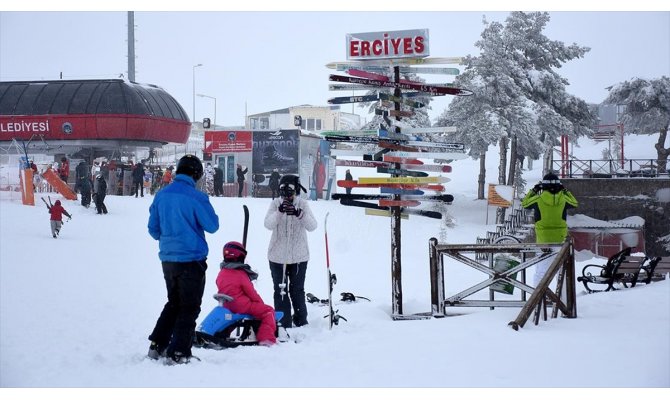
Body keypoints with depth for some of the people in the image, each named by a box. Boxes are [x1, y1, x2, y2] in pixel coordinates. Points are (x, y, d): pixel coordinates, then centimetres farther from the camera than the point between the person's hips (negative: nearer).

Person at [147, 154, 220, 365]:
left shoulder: (161, 195, 3)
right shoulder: (196, 197, -16)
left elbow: (153, 229, 10)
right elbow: (212, 226, -8)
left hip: (167, 259, 6)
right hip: (191, 259, -6)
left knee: (174, 303, 21)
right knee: (190, 307, 3)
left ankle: (157, 345, 19)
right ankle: (177, 353, 0)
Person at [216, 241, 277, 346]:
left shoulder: (221, 273, 8)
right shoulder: (241, 274, -12)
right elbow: (251, 292, -8)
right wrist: (261, 303, 6)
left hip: (226, 306, 8)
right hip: (242, 305, -8)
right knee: (268, 311, -6)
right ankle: (267, 339, -21)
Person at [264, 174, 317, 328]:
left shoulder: (303, 204, -5)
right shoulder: (276, 203, -5)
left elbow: (312, 226, -16)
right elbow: (268, 224, -16)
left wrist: (299, 214, -34)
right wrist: (280, 211, -33)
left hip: (299, 256, 0)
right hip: (278, 256, 0)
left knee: (297, 290, 10)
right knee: (280, 291, 2)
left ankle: (301, 322, 25)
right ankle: (283, 325, 9)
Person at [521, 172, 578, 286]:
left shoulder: (538, 199, -10)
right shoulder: (563, 198, -5)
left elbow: (524, 204, 10)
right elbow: (575, 203, 16)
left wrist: (533, 190, 16)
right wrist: (565, 191, 21)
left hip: (543, 238, -1)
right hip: (560, 238, 1)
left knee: (541, 268, 5)